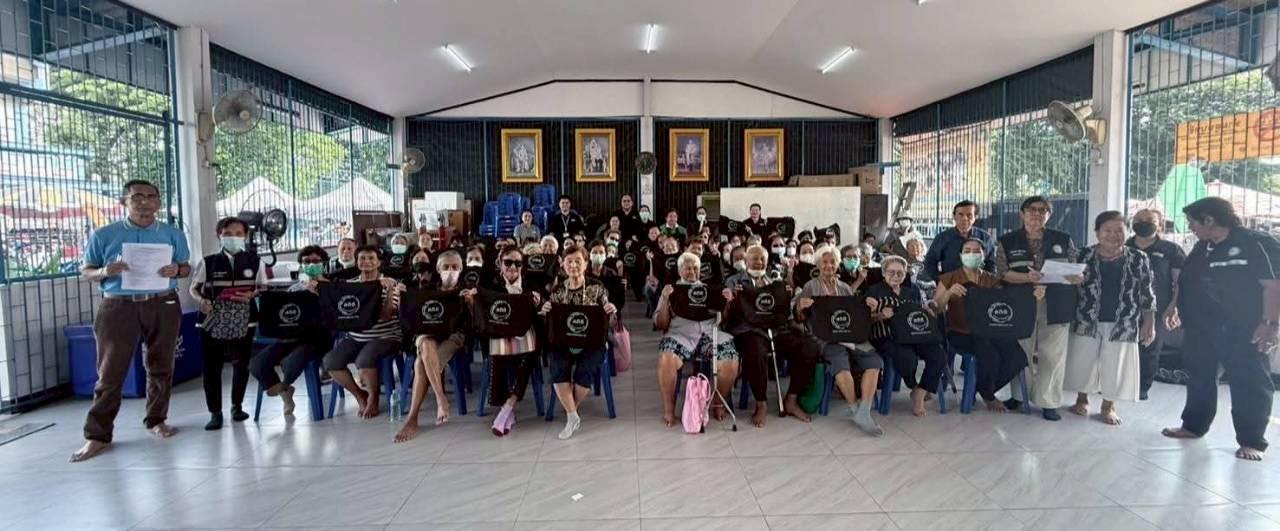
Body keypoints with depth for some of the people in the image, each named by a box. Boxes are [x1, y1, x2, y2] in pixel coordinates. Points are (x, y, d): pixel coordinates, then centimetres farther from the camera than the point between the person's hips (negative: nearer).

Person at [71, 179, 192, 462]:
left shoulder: (173, 234, 6)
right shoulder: (103, 235, 2)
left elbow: (186, 267, 11)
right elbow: (86, 270, 7)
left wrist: (176, 270, -12)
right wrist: (104, 272, -15)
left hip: (163, 306, 2)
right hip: (118, 307, -1)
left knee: (160, 367, 10)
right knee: (110, 372, 0)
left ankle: (156, 420, 24)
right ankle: (97, 435, 9)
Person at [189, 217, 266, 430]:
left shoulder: (254, 261, 4)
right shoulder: (208, 262, 2)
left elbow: (263, 288, 9)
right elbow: (193, 288, 8)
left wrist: (251, 295, -11)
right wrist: (200, 300, -13)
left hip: (243, 322, 1)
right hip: (213, 322, -1)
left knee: (242, 364, 10)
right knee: (211, 367, 1)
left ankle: (237, 405, 28)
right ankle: (215, 412, 13)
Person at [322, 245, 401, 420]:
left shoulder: (390, 283, -3)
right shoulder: (349, 284, 10)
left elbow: (385, 315, -13)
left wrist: (389, 291, -23)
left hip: (385, 336, -5)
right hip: (355, 337, 5)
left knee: (364, 359, -32)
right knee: (330, 361, -17)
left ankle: (373, 397, -2)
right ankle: (360, 395, 7)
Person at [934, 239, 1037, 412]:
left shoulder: (992, 280, 13)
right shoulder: (949, 279, 4)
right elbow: (936, 309, -6)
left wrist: (1033, 295, -20)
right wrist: (949, 292, -23)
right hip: (960, 333, -4)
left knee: (1017, 356, -21)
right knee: (990, 355, -30)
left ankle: (982, 389, 7)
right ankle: (988, 397, 4)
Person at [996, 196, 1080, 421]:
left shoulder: (1063, 240, 10)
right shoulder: (1008, 242, 4)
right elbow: (1003, 273, -4)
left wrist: (1075, 277, -12)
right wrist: (1027, 278, -20)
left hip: (1055, 307, 1)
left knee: (1052, 354, 2)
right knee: (1020, 352, 6)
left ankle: (1047, 402, 11)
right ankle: (1019, 394, 20)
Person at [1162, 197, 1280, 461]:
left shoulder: (1257, 243, -11)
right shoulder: (1201, 248, 11)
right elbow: (1186, 280, 22)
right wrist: (1175, 306, 17)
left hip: (1242, 331, -7)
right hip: (1201, 329, 7)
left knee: (1249, 384, 1)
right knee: (1199, 379, 14)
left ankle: (1251, 441, 10)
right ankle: (1193, 426, 26)